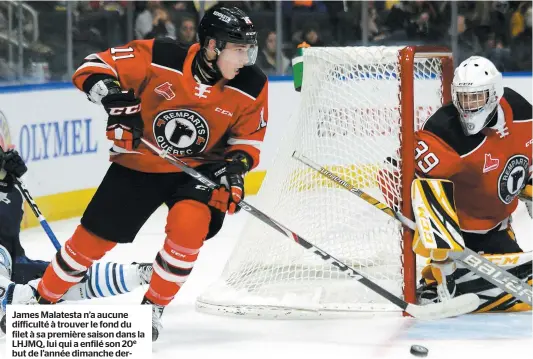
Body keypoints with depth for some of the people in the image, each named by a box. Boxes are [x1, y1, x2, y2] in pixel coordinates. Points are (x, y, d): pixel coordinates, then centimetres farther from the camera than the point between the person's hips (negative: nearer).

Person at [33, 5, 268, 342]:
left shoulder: (252, 86, -15)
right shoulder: (160, 58, -23)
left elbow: (249, 137, 1)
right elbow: (94, 67, -17)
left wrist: (237, 164, -19)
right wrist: (111, 93, -36)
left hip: (198, 170, 0)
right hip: (139, 164, 0)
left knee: (188, 223, -29)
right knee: (92, 238, 5)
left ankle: (153, 309, -10)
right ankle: (42, 300, 29)